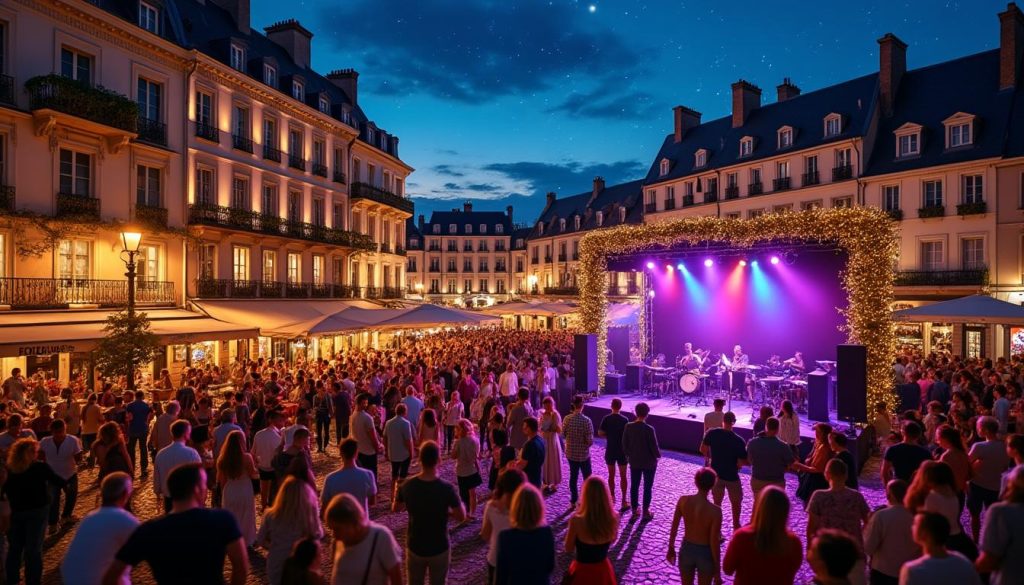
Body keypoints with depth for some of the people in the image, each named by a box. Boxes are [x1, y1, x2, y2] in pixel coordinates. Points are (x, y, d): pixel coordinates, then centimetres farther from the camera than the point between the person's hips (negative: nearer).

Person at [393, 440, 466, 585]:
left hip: (415, 547, 2)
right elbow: (461, 517, -12)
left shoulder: (407, 485, -17)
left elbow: (395, 508, 2)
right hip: (439, 549, -2)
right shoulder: (447, 488, -25)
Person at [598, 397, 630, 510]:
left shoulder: (606, 419, -8)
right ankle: (624, 501, 9)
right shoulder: (624, 420, -13)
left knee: (611, 475, 15)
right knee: (623, 476, 7)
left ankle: (612, 497, 26)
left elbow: (600, 433, -6)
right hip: (622, 450, -2)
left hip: (610, 450, 2)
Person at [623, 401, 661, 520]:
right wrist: (658, 455, 5)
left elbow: (624, 444, -2)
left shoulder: (628, 426, -10)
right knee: (647, 487, 10)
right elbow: (654, 447, -16)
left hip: (634, 461, 4)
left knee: (634, 486, 16)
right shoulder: (649, 429, -22)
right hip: (649, 462, -3)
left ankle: (634, 509, 26)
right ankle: (646, 512, 17)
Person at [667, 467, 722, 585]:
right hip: (705, 553, -3)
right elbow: (714, 542, -19)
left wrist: (671, 549, 10)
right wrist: (717, 566, -5)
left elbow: (673, 528, -5)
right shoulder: (715, 511, -25)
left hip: (686, 549, 3)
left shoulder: (683, 501, -16)